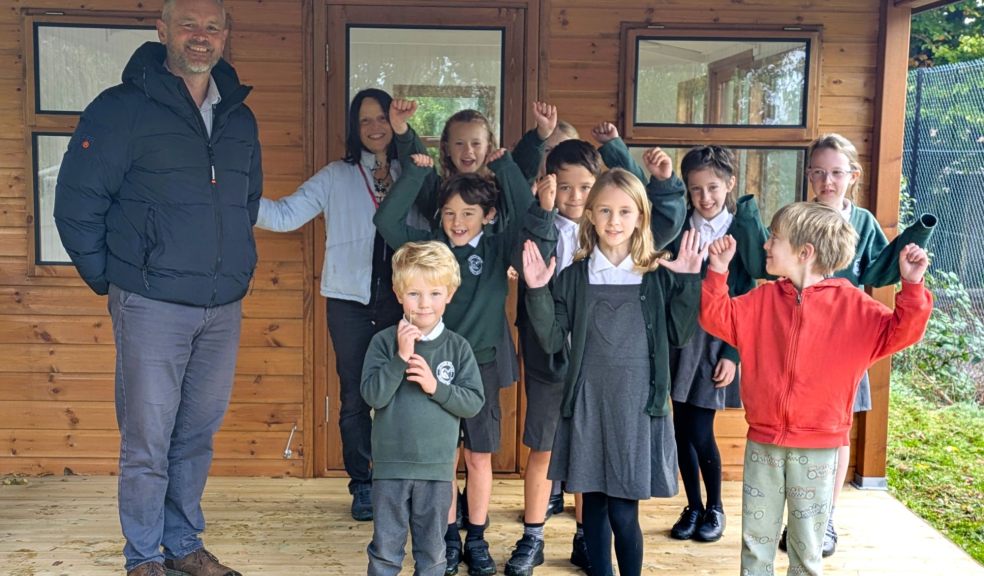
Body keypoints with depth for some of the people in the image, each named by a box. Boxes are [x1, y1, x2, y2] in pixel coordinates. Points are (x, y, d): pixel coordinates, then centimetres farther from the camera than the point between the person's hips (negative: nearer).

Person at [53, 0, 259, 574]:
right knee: (147, 439, 3)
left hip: (224, 309, 5)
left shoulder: (240, 119, 11)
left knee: (198, 434, 14)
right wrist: (110, 279, -2)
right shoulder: (122, 109, -6)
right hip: (152, 306, -5)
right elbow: (76, 204, -4)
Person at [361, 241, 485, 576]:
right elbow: (373, 396, -14)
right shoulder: (384, 342, -5)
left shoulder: (458, 347, -2)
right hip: (390, 465, -1)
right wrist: (401, 357, -22)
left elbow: (474, 402, -4)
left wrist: (436, 386, -17)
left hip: (437, 468, 1)